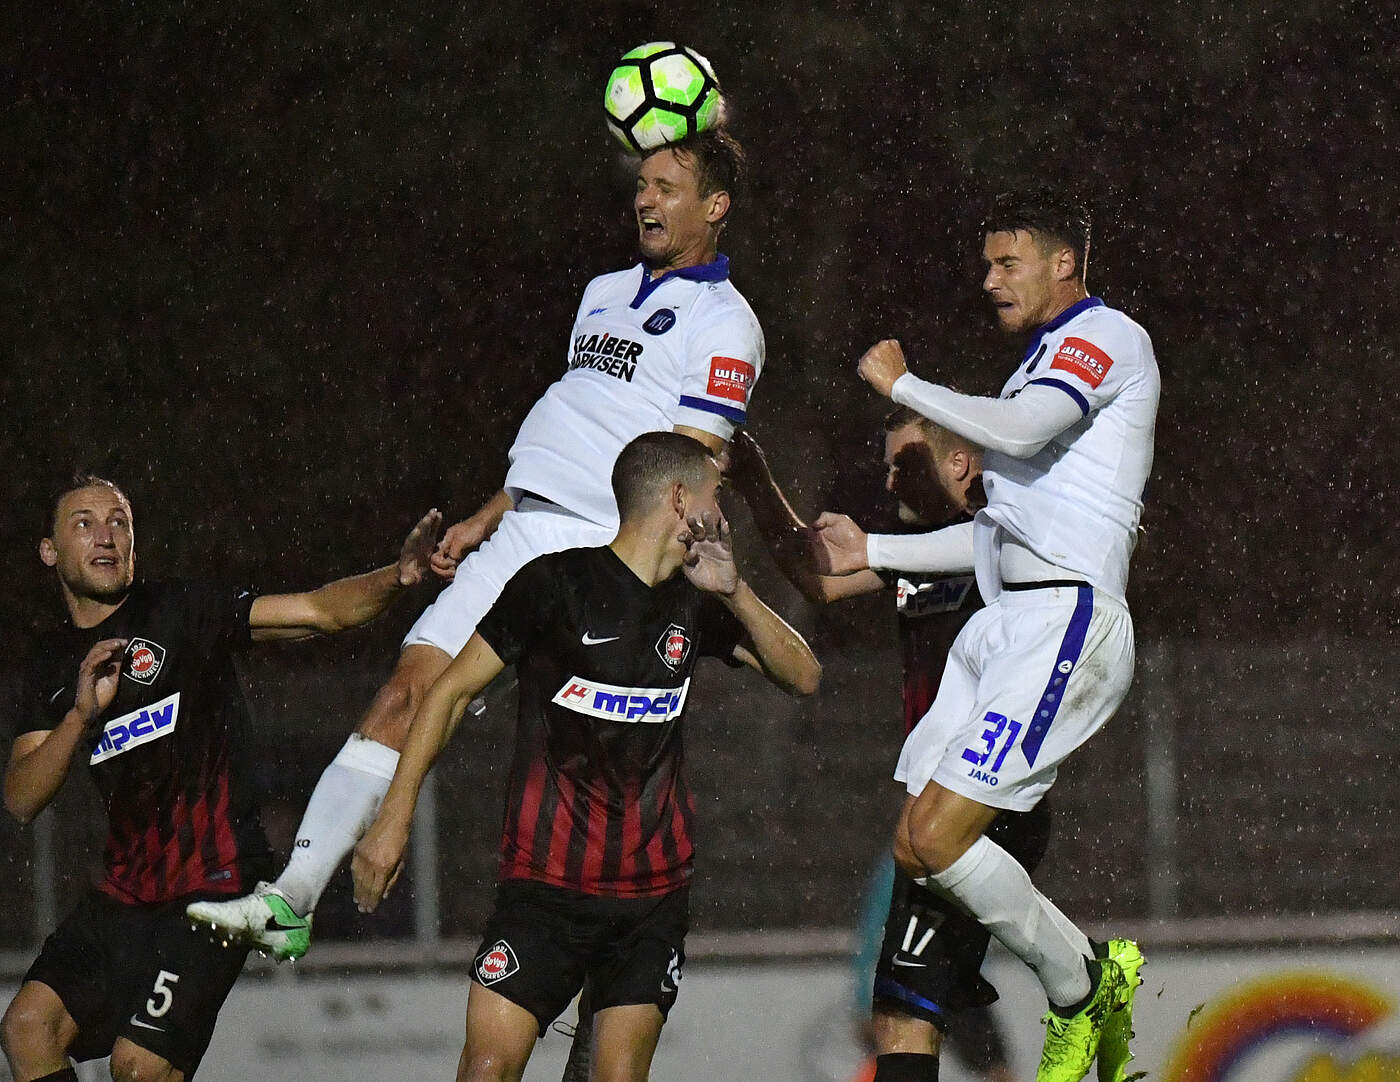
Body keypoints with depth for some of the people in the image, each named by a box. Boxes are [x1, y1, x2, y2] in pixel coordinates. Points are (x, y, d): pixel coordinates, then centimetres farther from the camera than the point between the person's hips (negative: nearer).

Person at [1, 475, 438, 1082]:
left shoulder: (180, 611, -4)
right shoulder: (53, 662, 11)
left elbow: (320, 611, -11)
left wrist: (396, 578, -31)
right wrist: (82, 715, -16)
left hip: (212, 888, -6)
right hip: (126, 891, 6)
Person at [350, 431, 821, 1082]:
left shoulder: (695, 603, 10)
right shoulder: (557, 583, -6)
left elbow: (803, 677, 11)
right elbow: (453, 691, -3)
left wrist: (734, 593, -4)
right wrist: (395, 817, -8)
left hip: (654, 893, 5)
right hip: (545, 882, -4)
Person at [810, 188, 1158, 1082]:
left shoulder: (1106, 336, -3)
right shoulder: (1052, 357, 27)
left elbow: (1018, 432, -22)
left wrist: (899, 381, -9)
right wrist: (871, 552, 24)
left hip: (1065, 619, -10)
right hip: (1007, 622, 10)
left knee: (941, 835, -17)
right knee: (917, 848, 2)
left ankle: (1079, 990, -2)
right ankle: (1094, 974, 10)